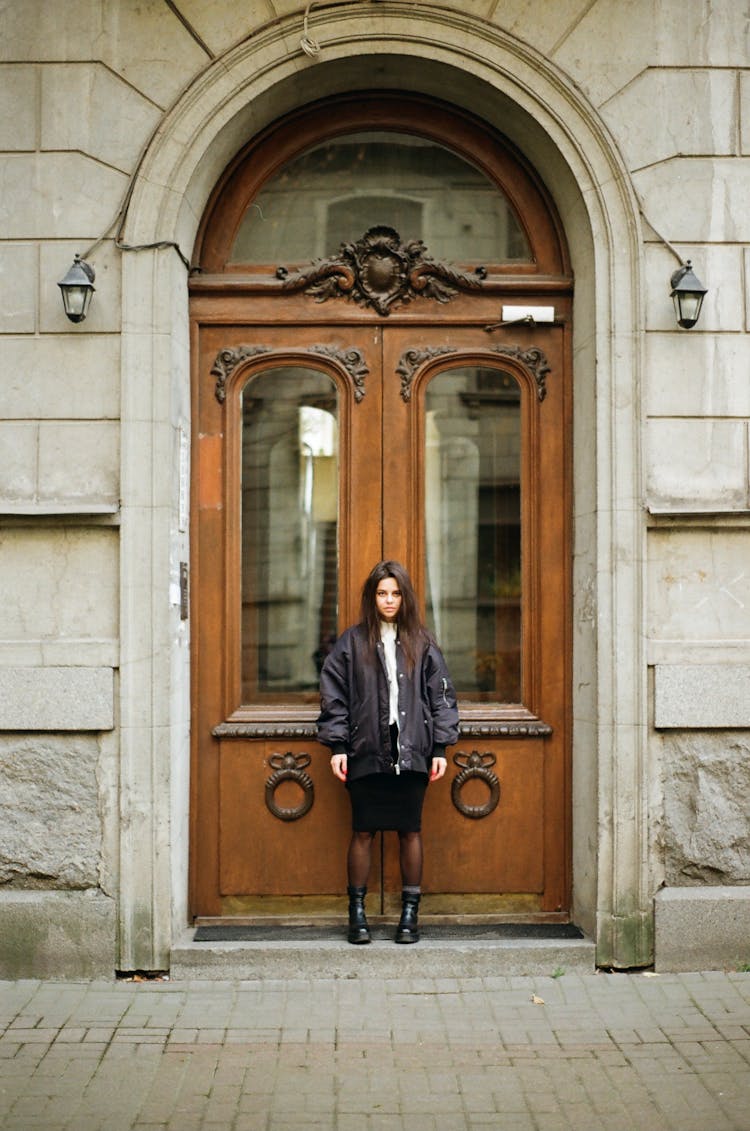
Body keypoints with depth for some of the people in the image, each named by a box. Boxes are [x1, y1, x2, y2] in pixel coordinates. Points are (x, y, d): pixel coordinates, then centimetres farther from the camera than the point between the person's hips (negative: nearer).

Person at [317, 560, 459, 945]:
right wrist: (337, 745, -3)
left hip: (412, 753, 1)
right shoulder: (351, 642, 4)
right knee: (363, 832, 2)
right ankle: (357, 912, 13)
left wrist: (440, 747, 3)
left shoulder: (422, 645, 8)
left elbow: (441, 696, 9)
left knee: (410, 831, 6)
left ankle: (410, 913, 15)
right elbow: (333, 696, 3)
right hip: (366, 753, -1)